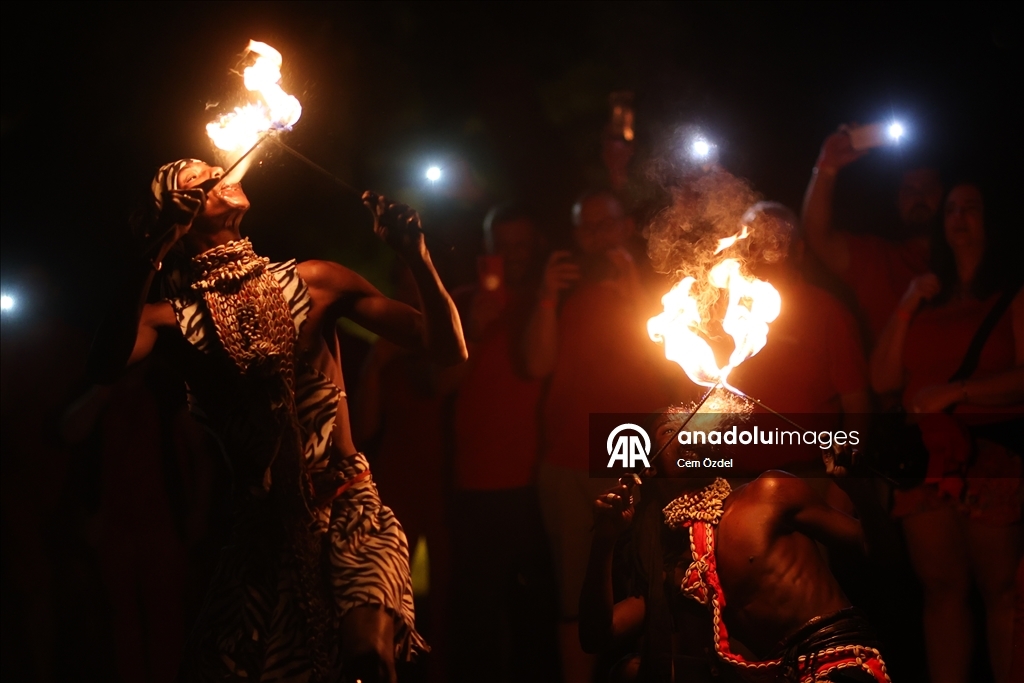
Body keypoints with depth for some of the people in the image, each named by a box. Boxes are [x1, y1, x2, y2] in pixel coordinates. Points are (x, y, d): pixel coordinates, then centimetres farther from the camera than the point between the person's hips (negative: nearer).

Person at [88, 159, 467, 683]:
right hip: (263, 526, 2)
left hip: (348, 509, -1)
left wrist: (415, 255, -14)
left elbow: (449, 350, 0)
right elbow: (105, 365, -22)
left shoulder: (314, 282, 3)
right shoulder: (172, 318, 2)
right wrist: (147, 267, -30)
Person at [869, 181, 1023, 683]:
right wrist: (907, 307, 4)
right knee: (941, 589, 4)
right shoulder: (927, 297, 19)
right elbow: (883, 379, 13)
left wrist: (956, 391, -15)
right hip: (925, 459, 5)